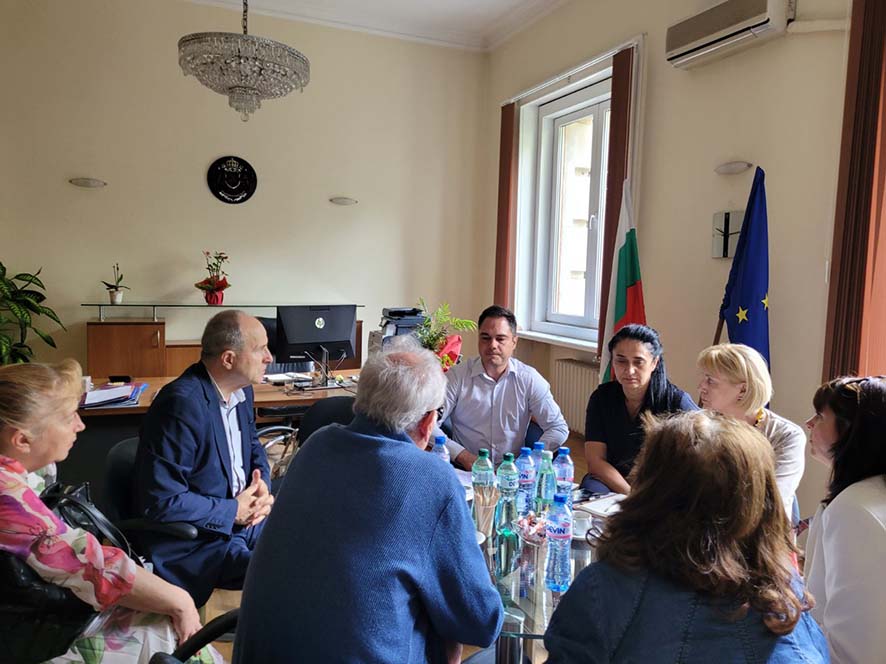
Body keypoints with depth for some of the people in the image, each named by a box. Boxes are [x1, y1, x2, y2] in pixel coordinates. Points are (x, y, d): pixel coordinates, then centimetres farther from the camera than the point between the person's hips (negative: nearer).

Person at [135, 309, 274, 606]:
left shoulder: (241, 391, 2)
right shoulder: (181, 405, -24)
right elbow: (161, 501, -23)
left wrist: (261, 484, -3)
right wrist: (234, 511, -17)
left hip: (241, 516, 8)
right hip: (194, 541, -8)